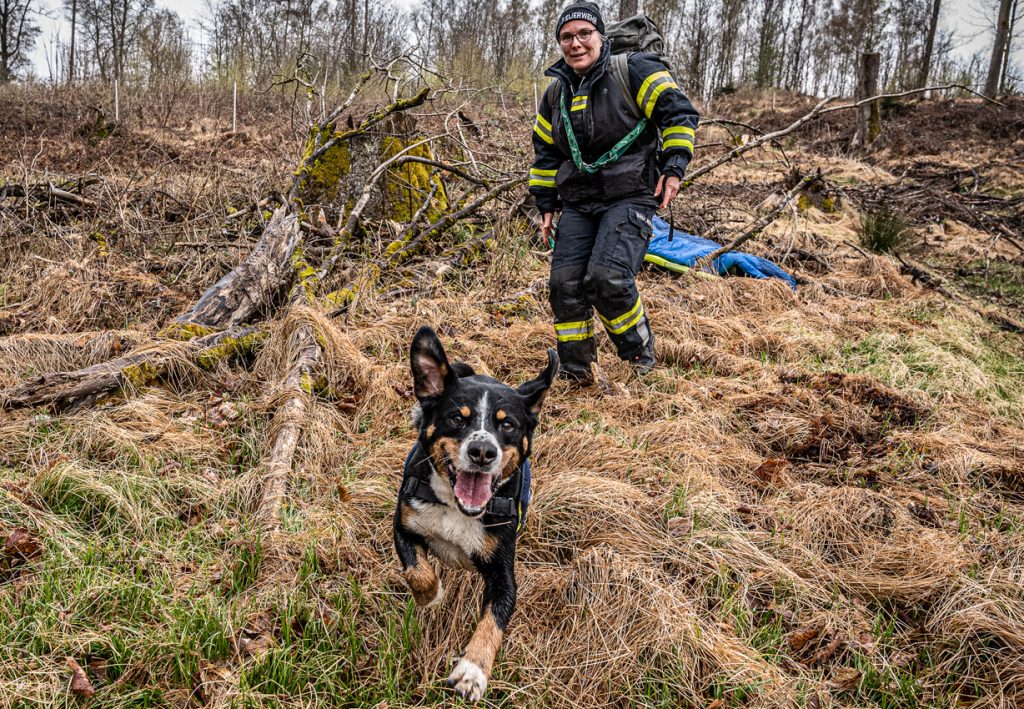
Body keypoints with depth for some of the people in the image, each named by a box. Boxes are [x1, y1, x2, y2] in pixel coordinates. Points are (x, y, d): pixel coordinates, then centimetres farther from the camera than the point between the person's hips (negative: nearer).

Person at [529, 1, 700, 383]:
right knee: (565, 282, -6)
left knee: (607, 277, -23)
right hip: (578, 204, 6)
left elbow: (679, 114, -6)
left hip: (630, 197, -6)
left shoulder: (633, 71, -6)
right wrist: (546, 206, 16)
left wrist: (673, 168, -13)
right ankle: (576, 369, 10)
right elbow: (546, 154, 20)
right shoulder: (556, 94, 11)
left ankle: (640, 354, 2)